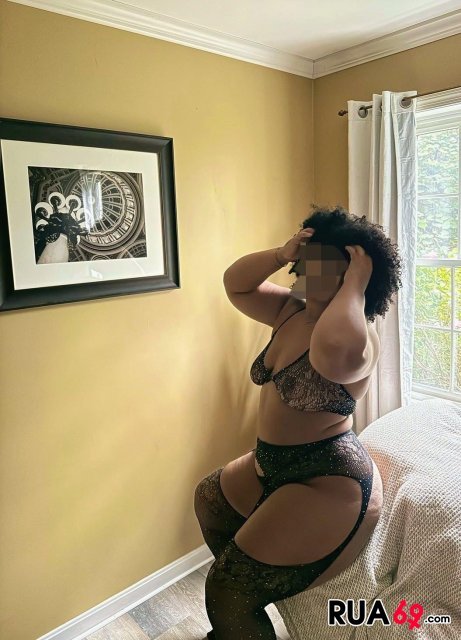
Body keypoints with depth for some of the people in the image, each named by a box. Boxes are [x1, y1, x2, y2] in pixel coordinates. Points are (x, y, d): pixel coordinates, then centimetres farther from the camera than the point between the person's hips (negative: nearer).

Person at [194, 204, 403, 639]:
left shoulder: (359, 336, -26)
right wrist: (282, 254, -11)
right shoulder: (291, 311, 1)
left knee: (228, 593, -6)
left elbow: (335, 349, -51)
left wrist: (354, 287, -33)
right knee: (210, 498, 30)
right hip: (274, 465, 10)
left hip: (329, 484, -10)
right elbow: (235, 285, 4)